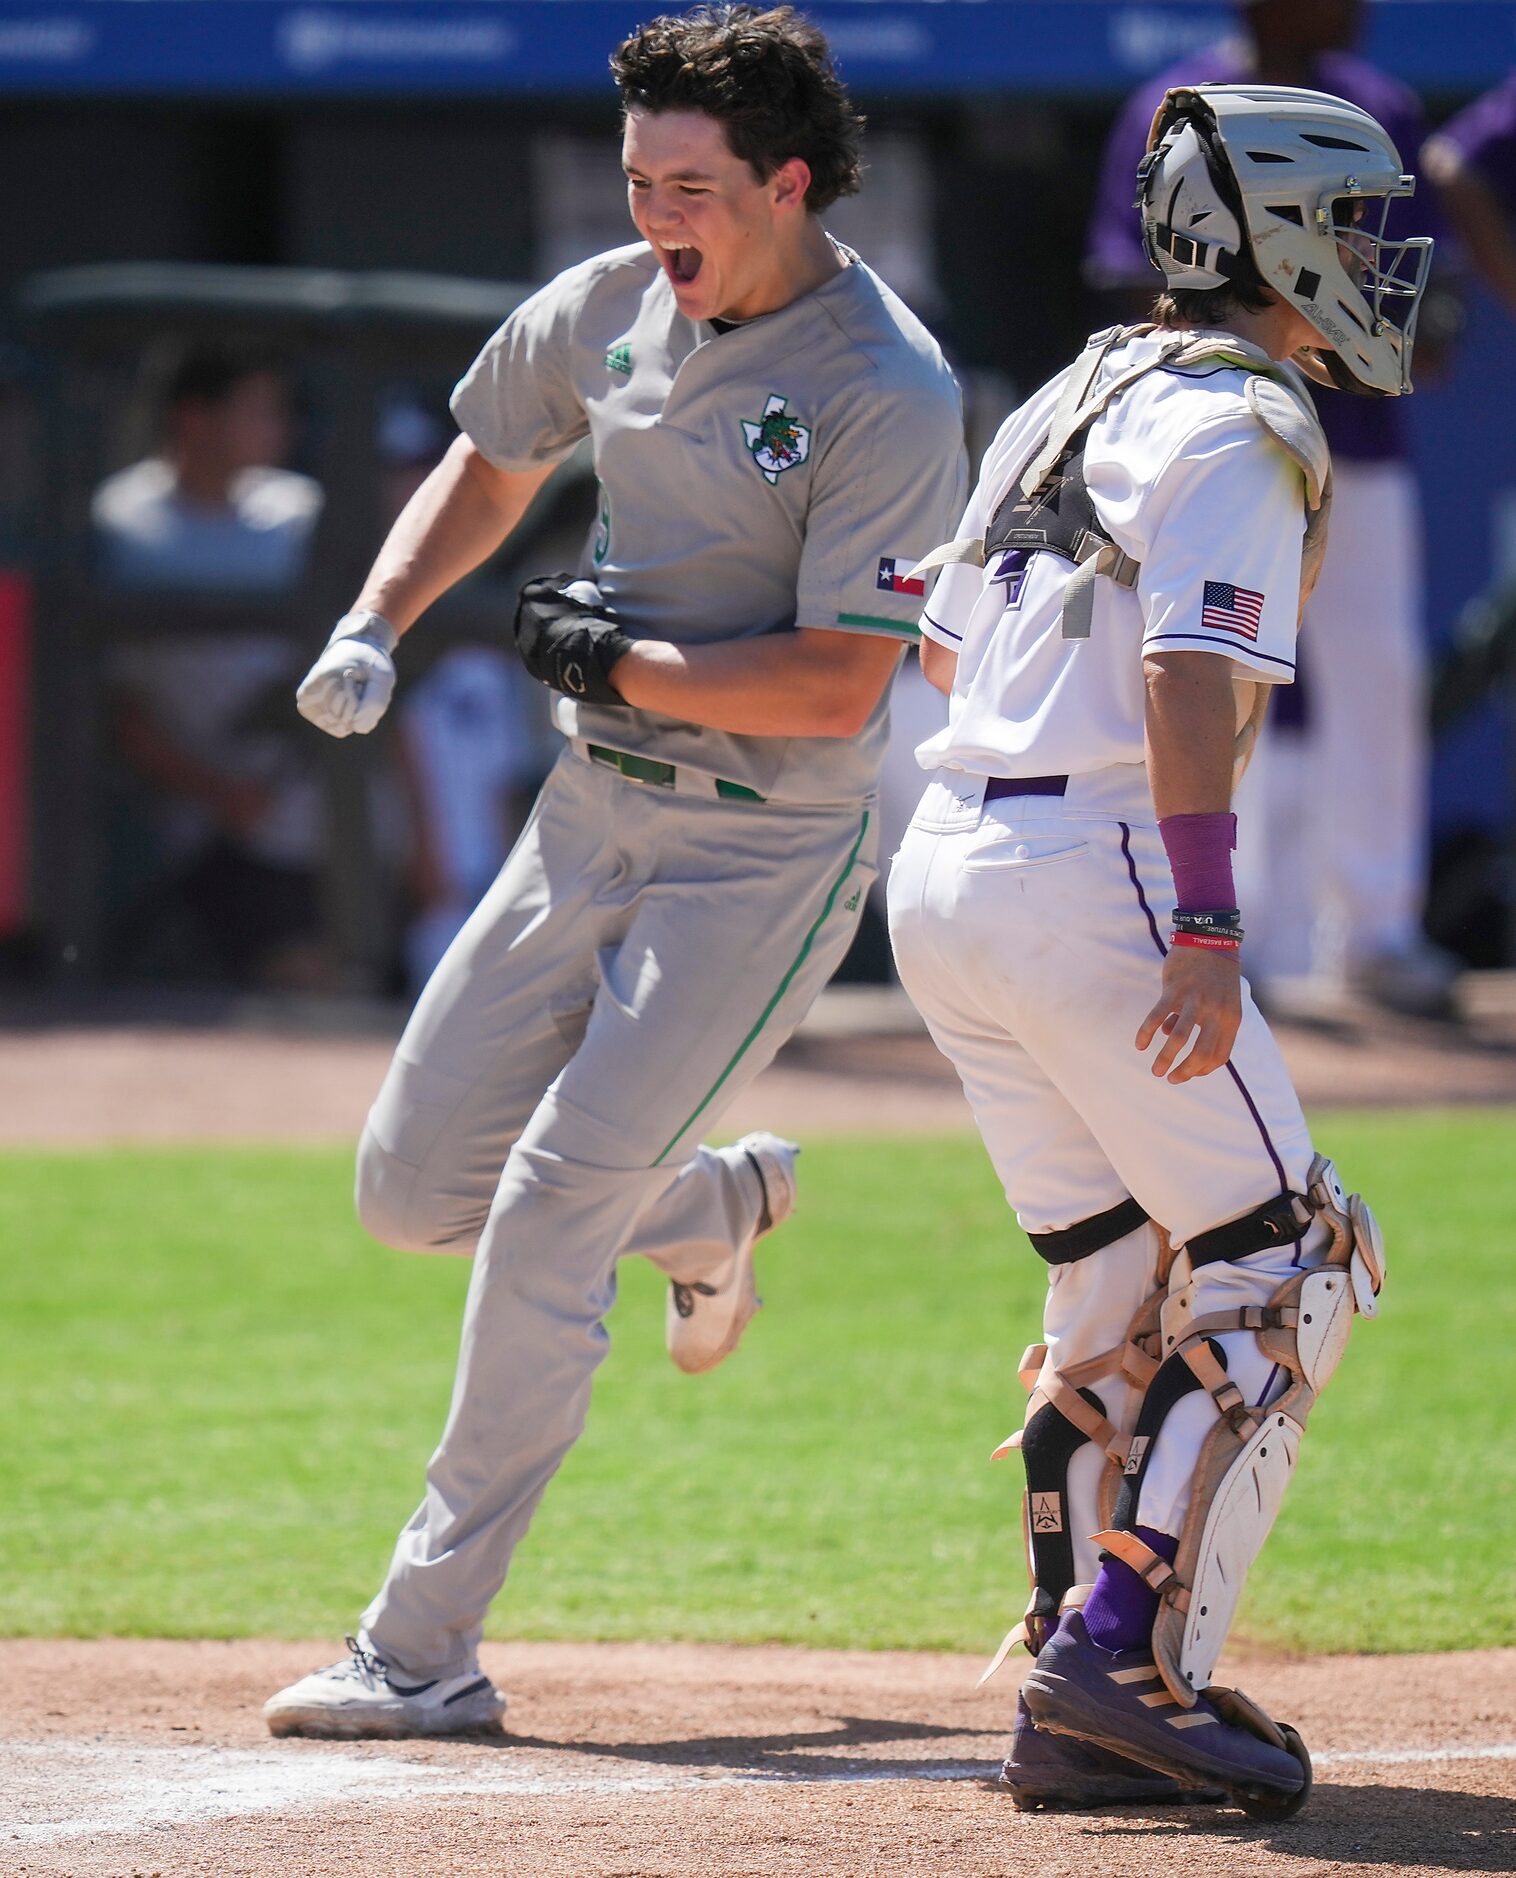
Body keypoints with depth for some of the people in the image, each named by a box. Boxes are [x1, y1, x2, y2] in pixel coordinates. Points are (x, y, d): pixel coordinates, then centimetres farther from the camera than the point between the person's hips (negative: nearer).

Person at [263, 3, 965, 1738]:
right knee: (411, 1187, 7)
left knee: (551, 1208, -15)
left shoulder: (887, 394, -18)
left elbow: (837, 687, -22)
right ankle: (715, 1206, 36)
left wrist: (612, 656, -16)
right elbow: (486, 463, 22)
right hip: (590, 810, 7)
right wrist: (372, 629, 6)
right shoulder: (606, 308, 2)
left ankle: (424, 1648, -10)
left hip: (767, 847, -7)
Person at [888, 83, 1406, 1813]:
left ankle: (1080, 1708, 8)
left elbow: (945, 647, 28)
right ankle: (1128, 1657, -12)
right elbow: (1193, 677, -19)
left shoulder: (1073, 397, 19)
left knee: (1121, 1296, 12)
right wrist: (1209, 927, -26)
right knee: (1272, 1276, -3)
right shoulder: (1237, 424, -7)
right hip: (1090, 873, -9)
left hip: (942, 874, 9)